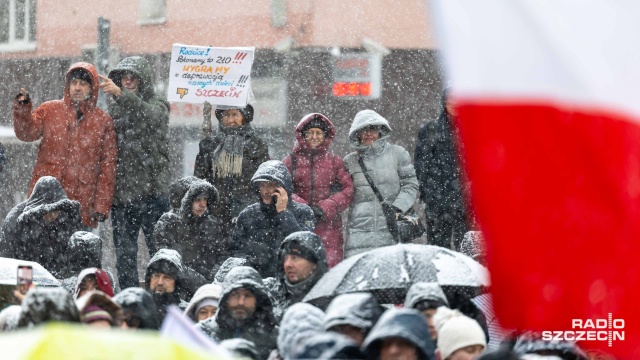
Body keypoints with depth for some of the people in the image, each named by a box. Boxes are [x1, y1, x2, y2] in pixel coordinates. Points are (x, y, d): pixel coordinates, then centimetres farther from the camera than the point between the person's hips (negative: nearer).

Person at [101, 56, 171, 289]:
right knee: (124, 255, 5)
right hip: (121, 192, 5)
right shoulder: (114, 108, 16)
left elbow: (148, 116, -23)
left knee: (159, 250, -6)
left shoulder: (157, 106, 2)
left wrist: (121, 95, -40)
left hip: (151, 191, -5)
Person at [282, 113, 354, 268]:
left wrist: (324, 209, -9)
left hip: (329, 226, 0)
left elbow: (348, 190, 4)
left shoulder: (334, 161, 12)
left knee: (331, 271, -9)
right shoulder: (291, 161, 9)